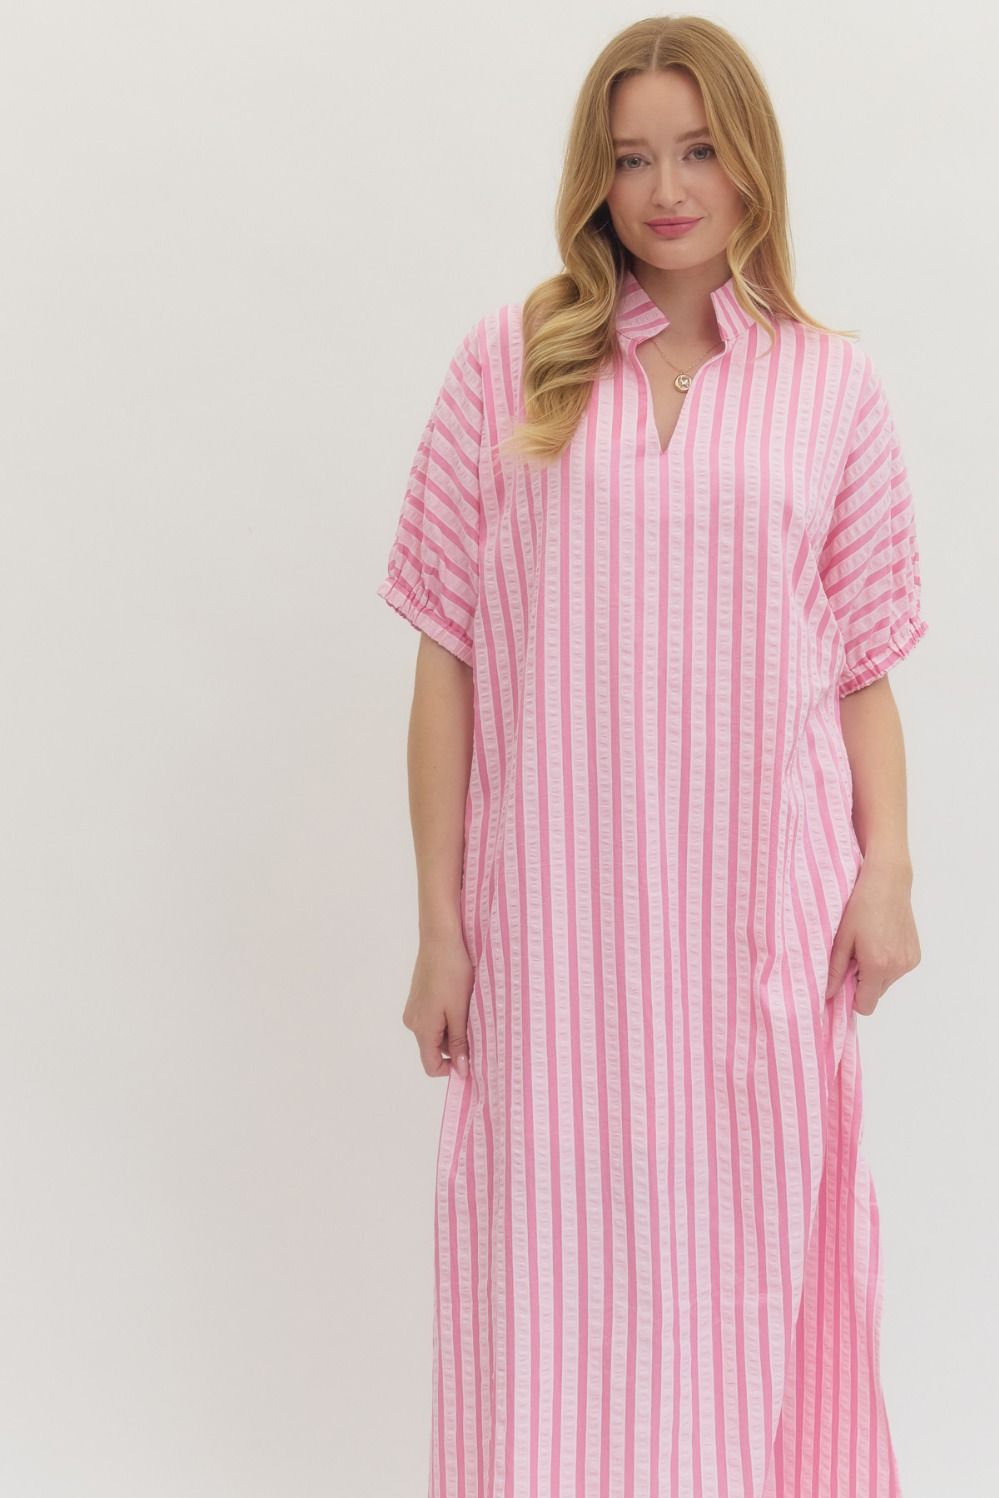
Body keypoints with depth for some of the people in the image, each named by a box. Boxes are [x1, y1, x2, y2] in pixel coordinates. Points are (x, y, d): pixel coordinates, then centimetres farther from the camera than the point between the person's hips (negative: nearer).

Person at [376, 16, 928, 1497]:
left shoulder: (834, 387, 5)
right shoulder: (513, 361, 2)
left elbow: (861, 665, 7)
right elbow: (450, 655, 1)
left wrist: (886, 868, -7)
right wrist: (441, 924, -1)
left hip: (758, 902, 1)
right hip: (555, 900, 0)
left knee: (747, 1252, 10)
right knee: (553, 1257, 7)